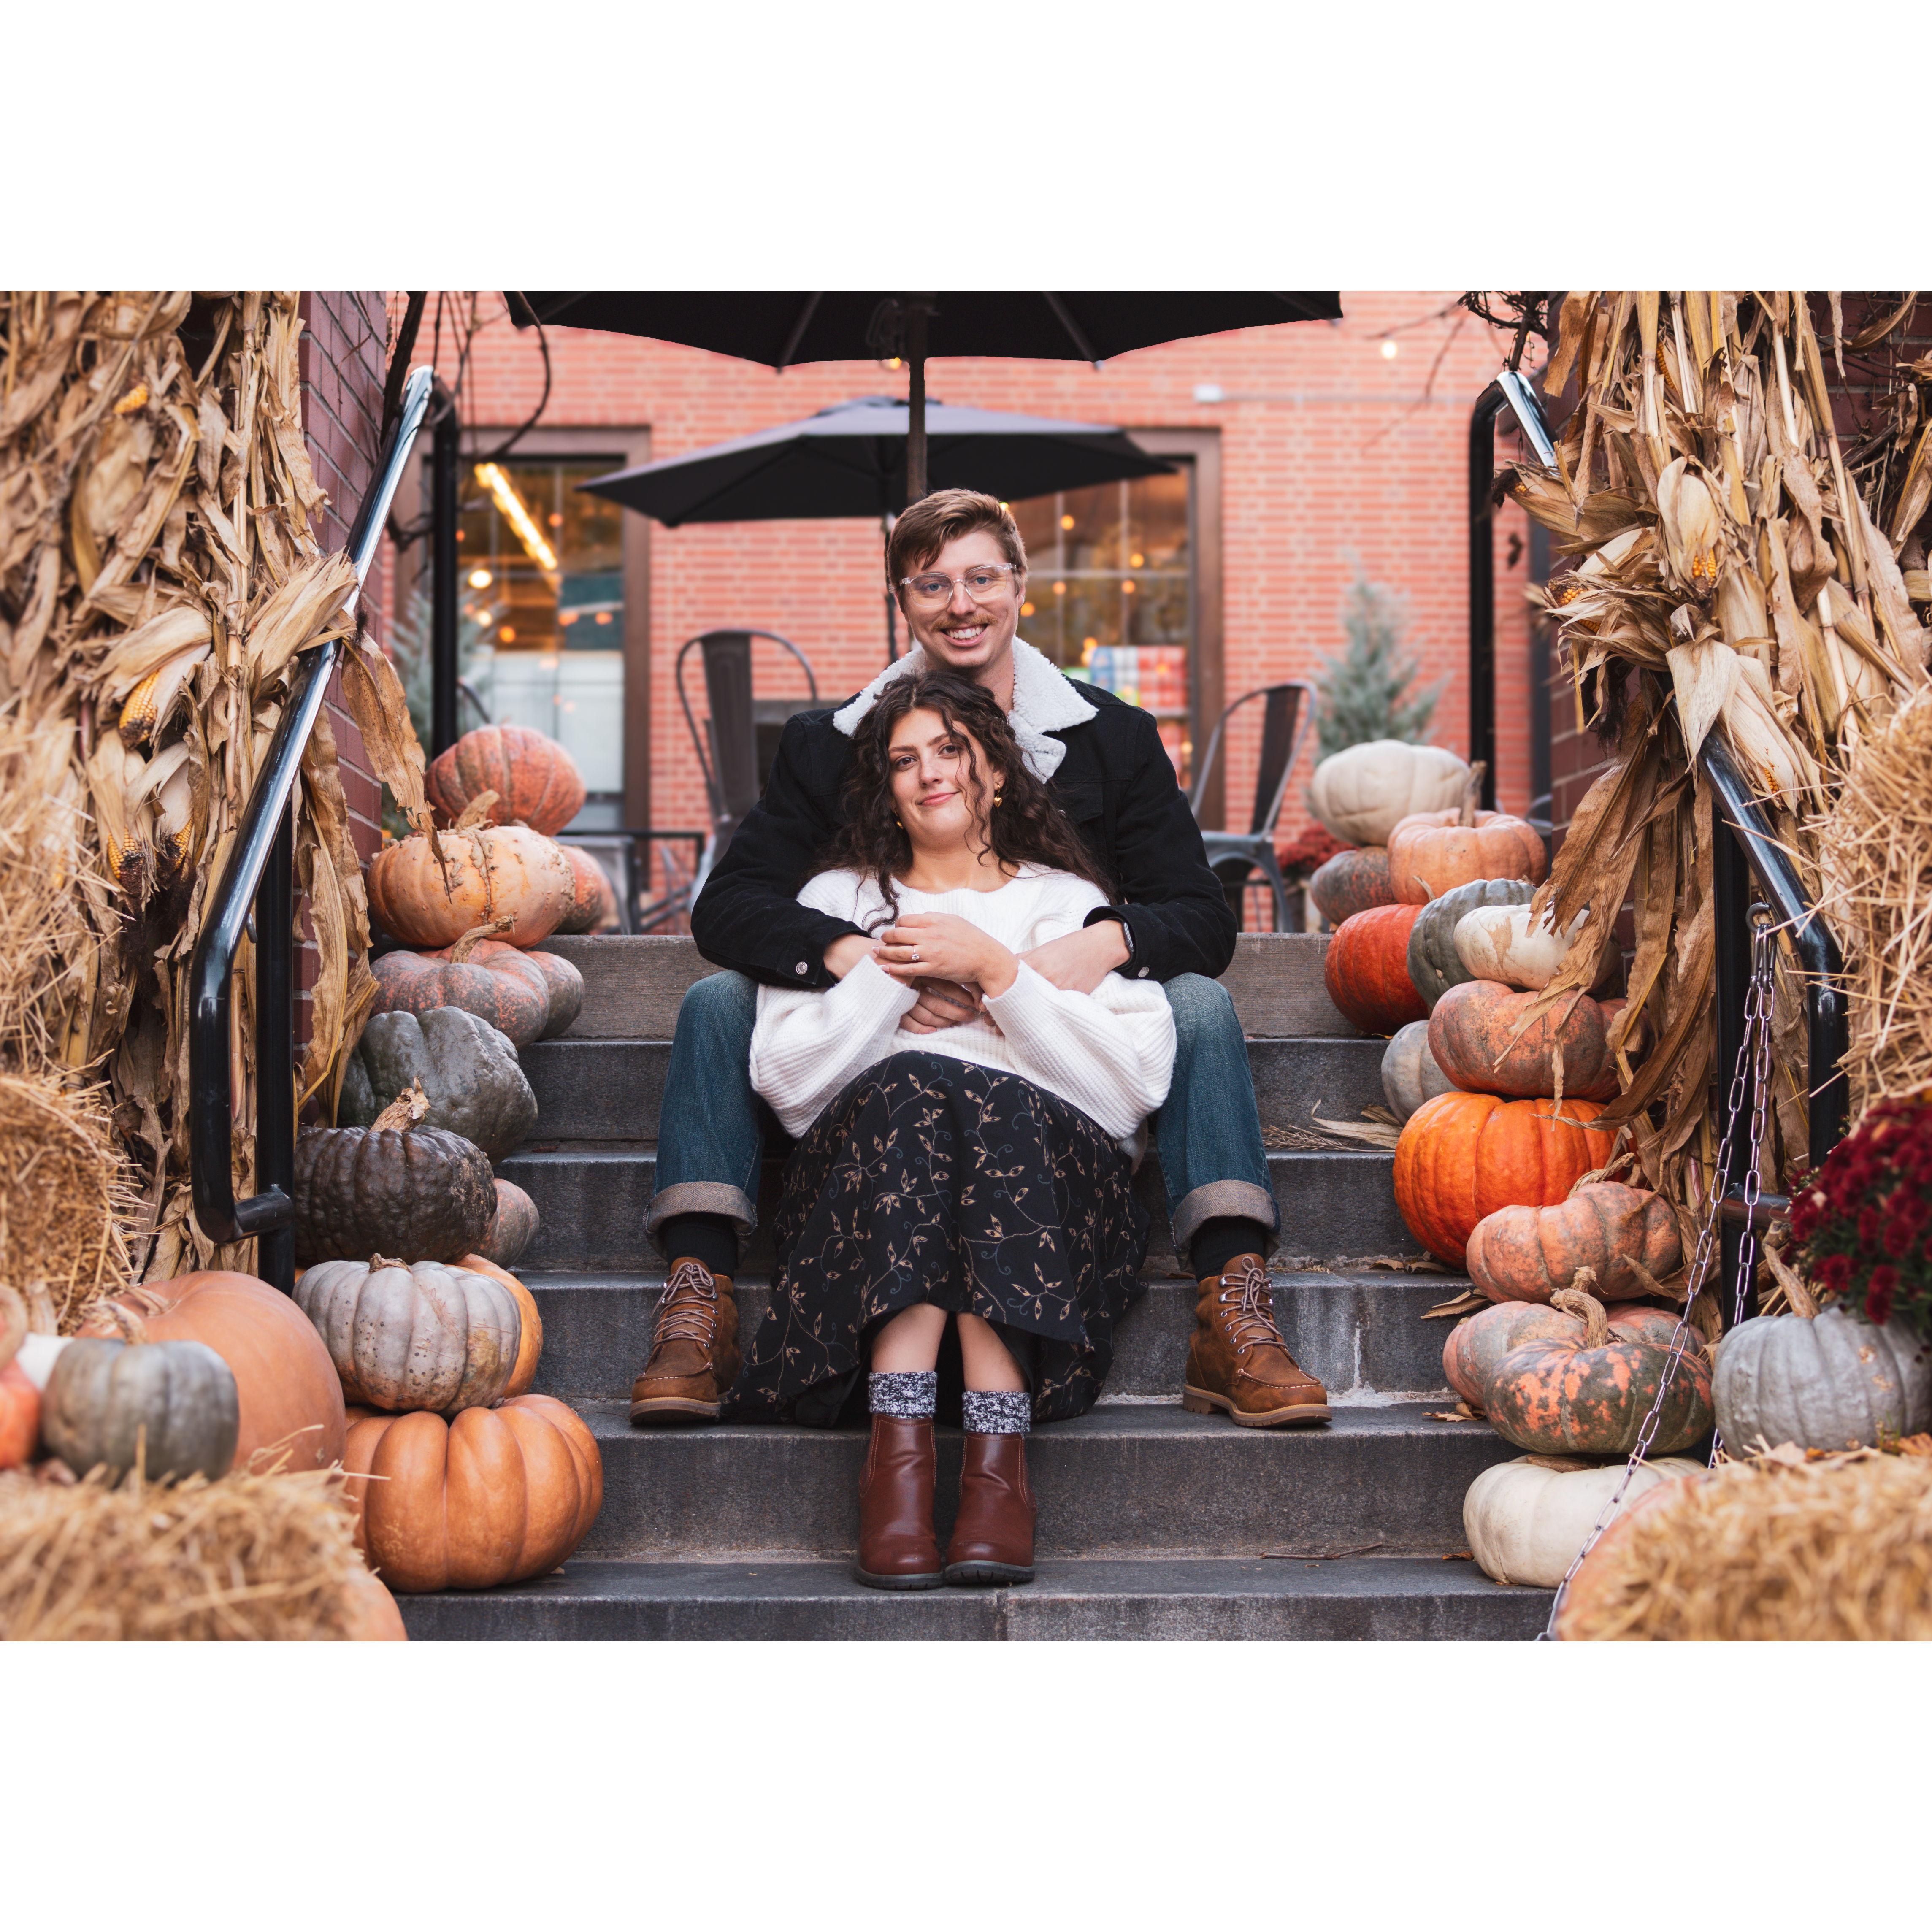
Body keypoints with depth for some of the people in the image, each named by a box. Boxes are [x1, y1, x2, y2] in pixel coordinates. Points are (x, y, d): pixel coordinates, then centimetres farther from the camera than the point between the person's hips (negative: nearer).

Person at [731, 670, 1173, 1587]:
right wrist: (890, 975, -1)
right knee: (912, 1087, -33)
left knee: (986, 1101, -34)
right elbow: (782, 1077, 8)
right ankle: (899, 1441, -44)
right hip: (861, 1162, 0)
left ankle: (997, 1441, -44)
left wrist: (997, 969, -2)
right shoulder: (839, 899, 25)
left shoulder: (1070, 902, 21)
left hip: (1051, 1167, 0)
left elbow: (1137, 1078, 2)